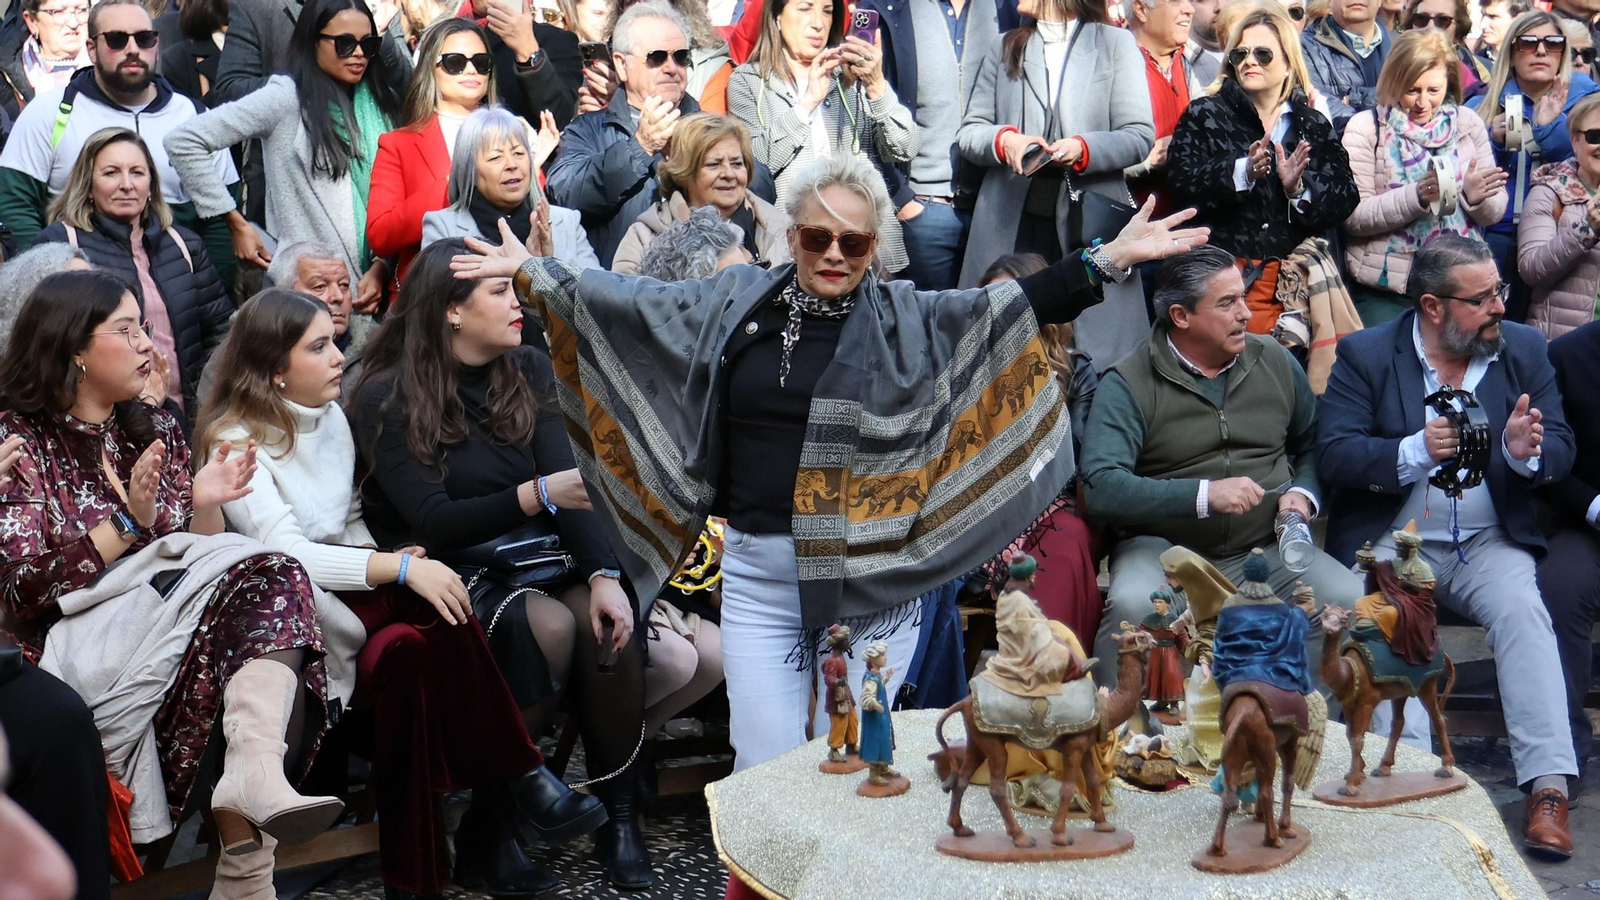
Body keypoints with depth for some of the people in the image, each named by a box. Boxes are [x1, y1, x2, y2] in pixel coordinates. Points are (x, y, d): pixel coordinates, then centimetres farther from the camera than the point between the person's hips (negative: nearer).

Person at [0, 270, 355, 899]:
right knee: (263, 584, -30)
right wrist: (129, 524, -17)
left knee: (270, 579, -28)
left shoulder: (155, 430, 20)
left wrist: (204, 504, -3)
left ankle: (256, 771, -51)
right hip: (86, 640, -6)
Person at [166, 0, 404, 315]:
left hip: (370, 280, 5)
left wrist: (382, 265, -3)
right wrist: (236, 224, -8)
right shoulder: (287, 97, -5)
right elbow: (183, 142, -10)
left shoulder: (380, 103, 10)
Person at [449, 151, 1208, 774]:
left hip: (871, 580, -1)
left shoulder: (905, 317, 1)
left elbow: (1013, 308, -7)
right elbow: (632, 302, 12)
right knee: (765, 771, 1)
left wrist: (1109, 260, -17)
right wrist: (530, 272, 9)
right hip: (757, 575, 1)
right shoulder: (738, 301, 7)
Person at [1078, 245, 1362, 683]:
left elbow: (1313, 443, 23)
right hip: (1164, 545, -4)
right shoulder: (1128, 384, -6)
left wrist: (1302, 493, 1)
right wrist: (1204, 495, -24)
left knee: (1354, 600, -21)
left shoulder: (1274, 360, 10)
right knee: (1133, 606, -35)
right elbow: (1102, 487, -19)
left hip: (1265, 547, 4)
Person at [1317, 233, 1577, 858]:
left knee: (1523, 607, -27)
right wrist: (1416, 451, -23)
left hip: (1488, 541, 2)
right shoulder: (1365, 354, 0)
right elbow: (1333, 455, -8)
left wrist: (1526, 451, -19)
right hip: (1390, 541, -1)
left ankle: (1549, 788, -28)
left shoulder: (1524, 349, 8)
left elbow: (1561, 451, 5)